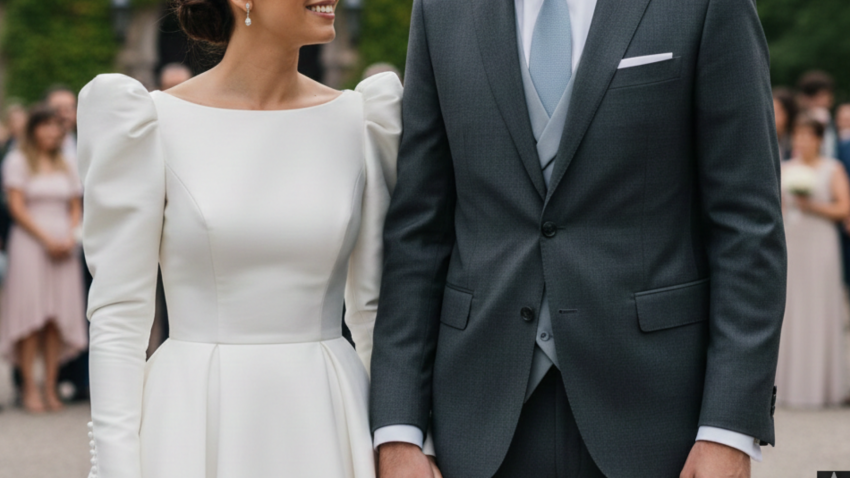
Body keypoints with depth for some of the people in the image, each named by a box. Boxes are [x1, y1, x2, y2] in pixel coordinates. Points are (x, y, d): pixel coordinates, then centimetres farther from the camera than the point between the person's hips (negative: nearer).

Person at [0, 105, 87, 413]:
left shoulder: (65, 165, 17)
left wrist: (71, 237, -2)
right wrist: (46, 238, -12)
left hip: (63, 246, 4)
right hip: (30, 242, -4)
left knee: (58, 318, -1)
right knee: (31, 316, -8)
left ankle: (50, 388, 1)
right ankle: (30, 388, -7)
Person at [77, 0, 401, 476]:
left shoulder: (358, 120, 3)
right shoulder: (152, 122, -5)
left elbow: (375, 304, 8)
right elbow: (118, 314, -5)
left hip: (325, 425, 3)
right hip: (196, 430, -2)